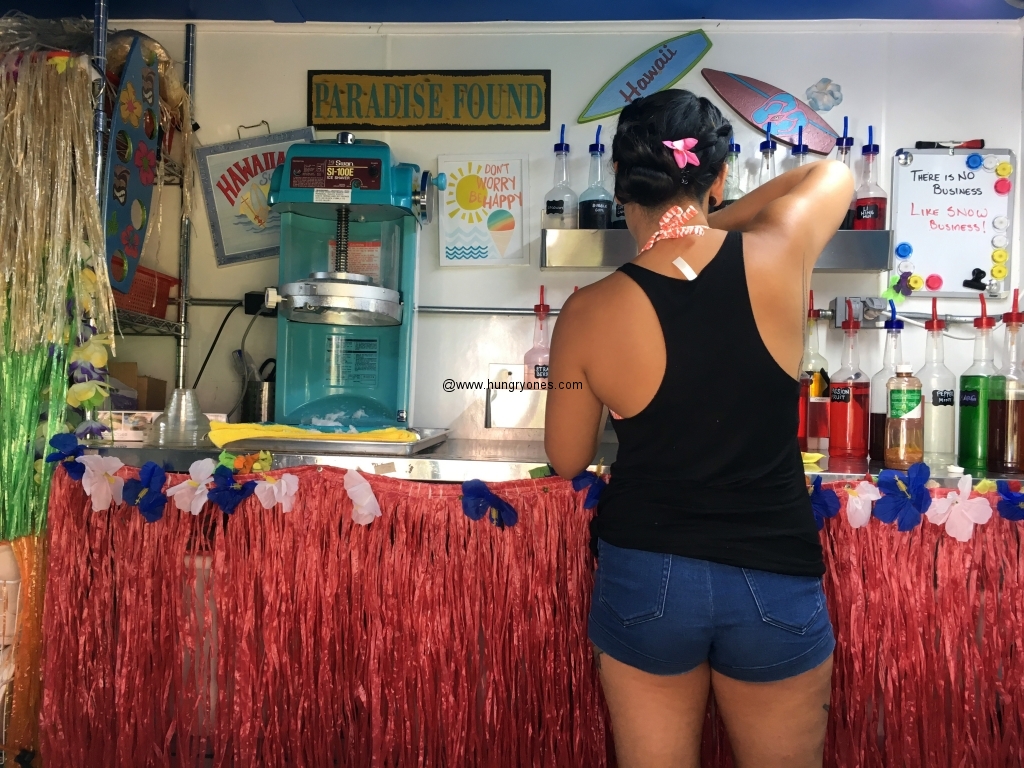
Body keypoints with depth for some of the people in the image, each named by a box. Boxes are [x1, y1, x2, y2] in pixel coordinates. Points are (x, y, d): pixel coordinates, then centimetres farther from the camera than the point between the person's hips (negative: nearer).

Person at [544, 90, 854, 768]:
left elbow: (566, 460, 1)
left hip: (642, 579, 0)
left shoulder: (589, 315, -13)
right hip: (774, 583, 1)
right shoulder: (774, 261, -11)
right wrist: (713, 224, 7)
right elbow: (833, 172, 12)